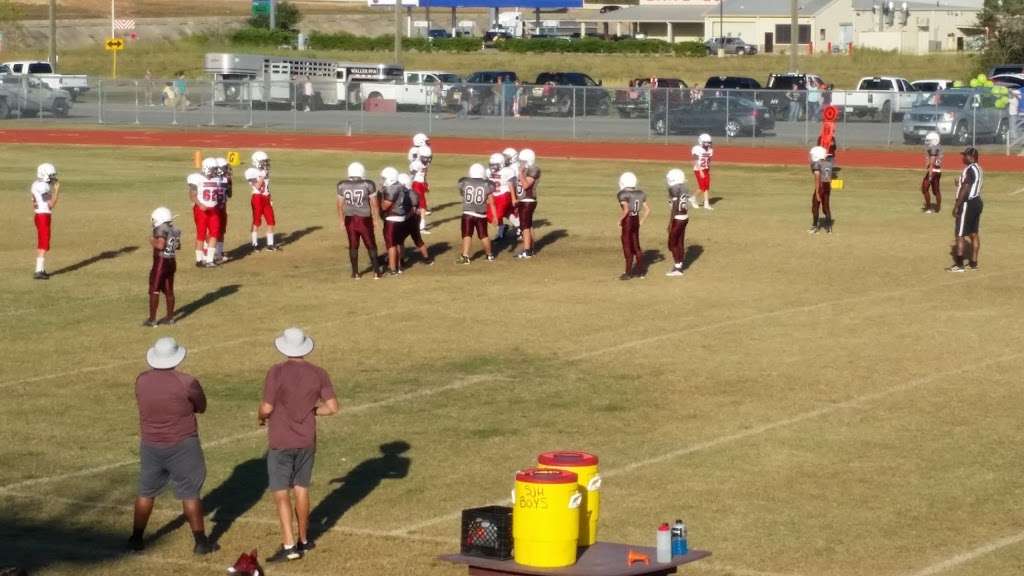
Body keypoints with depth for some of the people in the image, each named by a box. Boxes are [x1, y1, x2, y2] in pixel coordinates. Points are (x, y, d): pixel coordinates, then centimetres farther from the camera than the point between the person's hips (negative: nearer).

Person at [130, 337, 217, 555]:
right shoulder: (186, 382, -16)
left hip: (150, 445, 4)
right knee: (190, 494, 4)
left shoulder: (141, 381, -2)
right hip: (182, 446, -4)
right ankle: (201, 542, 9)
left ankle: (136, 539, 23)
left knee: (146, 492, 17)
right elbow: (201, 407, -2)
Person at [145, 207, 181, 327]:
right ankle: (170, 317, 19)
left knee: (154, 291, 0)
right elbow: (178, 246, 15)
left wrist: (152, 242, -9)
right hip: (172, 262, 8)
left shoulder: (161, 230, -17)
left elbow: (160, 245, -26)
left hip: (161, 262, -8)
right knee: (169, 291, 14)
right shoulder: (175, 231, 7)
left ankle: (152, 319, 1)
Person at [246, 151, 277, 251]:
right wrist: (262, 176, -18)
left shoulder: (265, 171, 13)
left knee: (271, 222, 5)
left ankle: (270, 244, 12)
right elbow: (258, 186, -18)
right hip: (257, 198, -7)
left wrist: (270, 199, 14)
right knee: (256, 222, 1)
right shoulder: (251, 172, -10)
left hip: (266, 199, 7)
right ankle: (255, 244, 10)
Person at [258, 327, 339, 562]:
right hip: (307, 441, 4)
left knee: (281, 493, -1)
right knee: (301, 489, 17)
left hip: (281, 442, -4)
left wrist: (261, 417, 8)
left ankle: (289, 545, -10)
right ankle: (303, 540, 27)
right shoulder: (319, 374, -3)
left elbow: (266, 408, -15)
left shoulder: (277, 372, -15)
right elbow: (332, 407, -5)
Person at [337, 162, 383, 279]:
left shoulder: (342, 185, -2)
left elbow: (340, 205, 5)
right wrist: (376, 220, 5)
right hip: (364, 220, -2)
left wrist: (342, 221, 15)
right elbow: (374, 204, -6)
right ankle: (376, 272, 14)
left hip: (350, 220, 2)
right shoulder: (368, 185, -10)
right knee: (371, 246, 11)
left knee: (353, 246, 14)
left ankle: (355, 273, 18)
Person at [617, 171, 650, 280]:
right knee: (636, 246, 17)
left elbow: (626, 210, -27)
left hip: (627, 221, -7)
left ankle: (628, 273, 4)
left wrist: (620, 219, -12)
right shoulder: (640, 194, 6)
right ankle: (642, 271, 21)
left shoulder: (623, 194, -16)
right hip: (636, 220, 7)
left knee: (627, 248, 1)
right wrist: (641, 221, 16)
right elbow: (647, 210, 7)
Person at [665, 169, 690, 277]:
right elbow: (685, 205, 12)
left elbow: (674, 208, -19)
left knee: (672, 244, 1)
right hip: (685, 217, 8)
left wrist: (670, 223, -14)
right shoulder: (685, 189, 8)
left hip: (677, 219, -8)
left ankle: (677, 268, 2)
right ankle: (679, 267, 18)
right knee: (680, 243, 14)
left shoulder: (674, 189, -18)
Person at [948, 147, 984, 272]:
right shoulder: (978, 169, 13)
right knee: (973, 234, 14)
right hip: (977, 202, 10)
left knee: (960, 234, -5)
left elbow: (965, 190, -22)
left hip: (968, 204, -10)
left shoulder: (970, 170, -19)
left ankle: (959, 264, -5)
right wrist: (960, 183, 18)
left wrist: (956, 206, -19)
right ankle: (974, 262, 19)